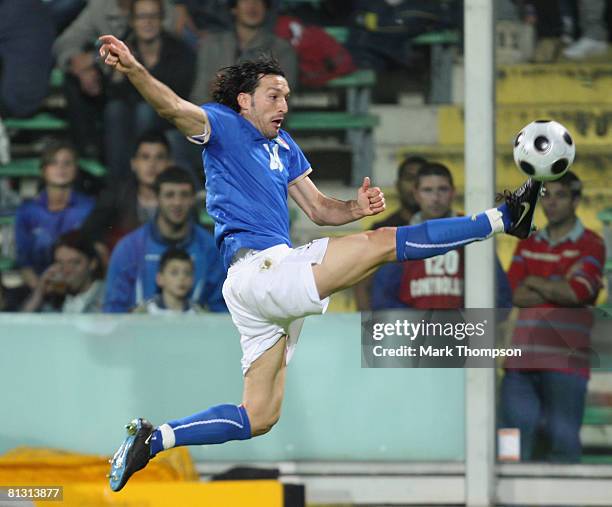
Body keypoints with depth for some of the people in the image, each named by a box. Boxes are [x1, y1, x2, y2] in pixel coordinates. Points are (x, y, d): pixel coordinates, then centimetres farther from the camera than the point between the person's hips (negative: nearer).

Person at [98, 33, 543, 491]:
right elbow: (173, 107, -19)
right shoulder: (222, 126, 0)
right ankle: (504, 218, -4)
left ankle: (152, 439, 8)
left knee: (258, 418, 9)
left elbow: (319, 209, 23)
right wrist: (133, 69, -39)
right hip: (259, 266, -9)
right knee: (384, 242, -9)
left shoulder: (283, 147, 24)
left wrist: (357, 207, 1)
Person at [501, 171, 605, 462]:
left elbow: (576, 292, -12)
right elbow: (515, 294, 4)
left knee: (563, 439, -6)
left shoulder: (590, 246, 4)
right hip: (522, 358, 4)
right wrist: (559, 288, -5)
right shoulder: (528, 245, 18)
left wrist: (534, 282, 1)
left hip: (565, 360, -4)